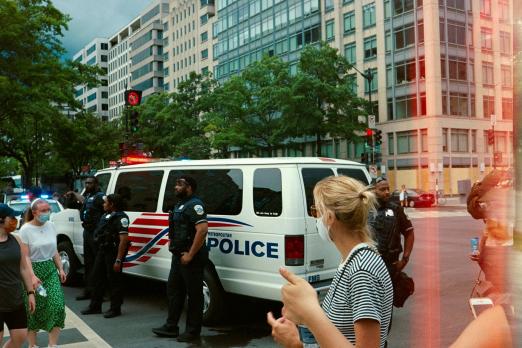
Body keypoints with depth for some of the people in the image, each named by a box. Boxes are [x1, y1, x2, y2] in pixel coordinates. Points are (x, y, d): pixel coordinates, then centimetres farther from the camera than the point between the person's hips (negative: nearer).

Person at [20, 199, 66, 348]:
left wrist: (60, 269, 11)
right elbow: (25, 256, -15)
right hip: (33, 270, -4)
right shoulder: (26, 229, -10)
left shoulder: (50, 226, 6)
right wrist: (32, 276, -24)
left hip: (50, 270, 4)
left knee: (57, 304, -8)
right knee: (33, 308, 4)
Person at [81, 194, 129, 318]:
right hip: (102, 251, 10)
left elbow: (123, 240, -23)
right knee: (97, 277, 15)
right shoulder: (106, 216, 13)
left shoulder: (120, 218, -17)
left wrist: (118, 260, -25)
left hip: (113, 252, -10)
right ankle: (95, 306, 27)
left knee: (114, 281, -1)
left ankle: (115, 309, 10)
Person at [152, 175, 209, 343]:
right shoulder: (181, 204, 15)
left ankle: (193, 331, 10)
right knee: (173, 290, 15)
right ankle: (171, 327, 26)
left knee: (194, 294, 1)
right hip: (178, 256, 11)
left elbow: (202, 230, -28)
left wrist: (190, 255, -25)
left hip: (191, 258, -10)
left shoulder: (194, 204, -16)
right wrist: (172, 242, 13)